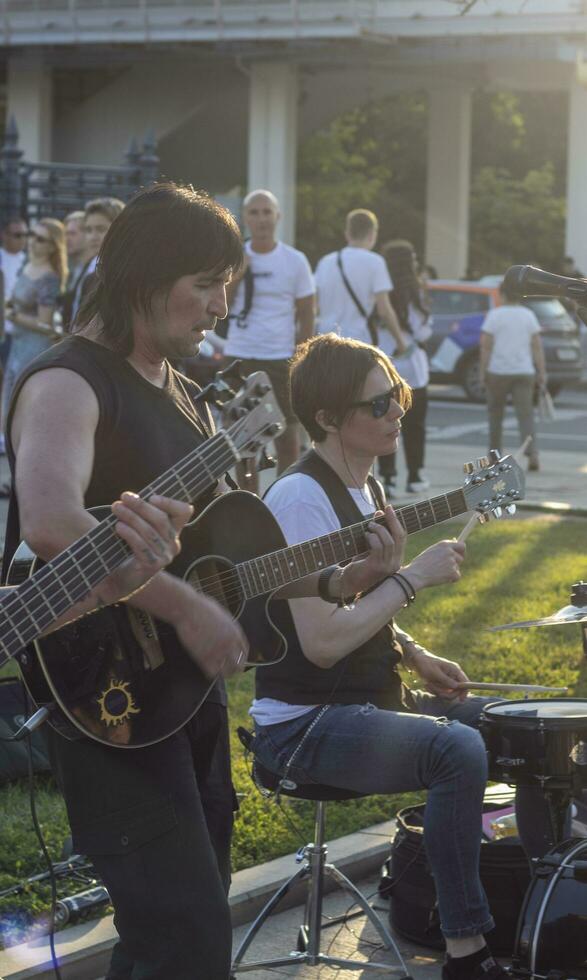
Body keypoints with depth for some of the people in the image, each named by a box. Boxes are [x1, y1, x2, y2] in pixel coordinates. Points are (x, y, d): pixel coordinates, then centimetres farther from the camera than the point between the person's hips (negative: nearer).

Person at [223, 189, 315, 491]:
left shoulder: (295, 261, 1)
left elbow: (306, 318, 2)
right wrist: (235, 276, -9)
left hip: (281, 360, -2)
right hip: (239, 358, 2)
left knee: (287, 440, -2)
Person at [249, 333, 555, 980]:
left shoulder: (364, 487, 11)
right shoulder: (301, 498, -19)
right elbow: (322, 641, -25)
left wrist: (417, 658, 7)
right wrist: (412, 577, -20)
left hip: (373, 702, 10)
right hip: (303, 725, -10)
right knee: (459, 751, -33)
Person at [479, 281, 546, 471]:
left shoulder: (495, 315, -4)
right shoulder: (529, 315, 5)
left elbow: (486, 345, -8)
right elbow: (537, 346, 1)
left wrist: (482, 370, -2)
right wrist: (542, 373, 4)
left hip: (498, 371, -2)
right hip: (524, 372, 2)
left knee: (495, 413, 14)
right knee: (525, 414, -2)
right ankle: (532, 454, -19)